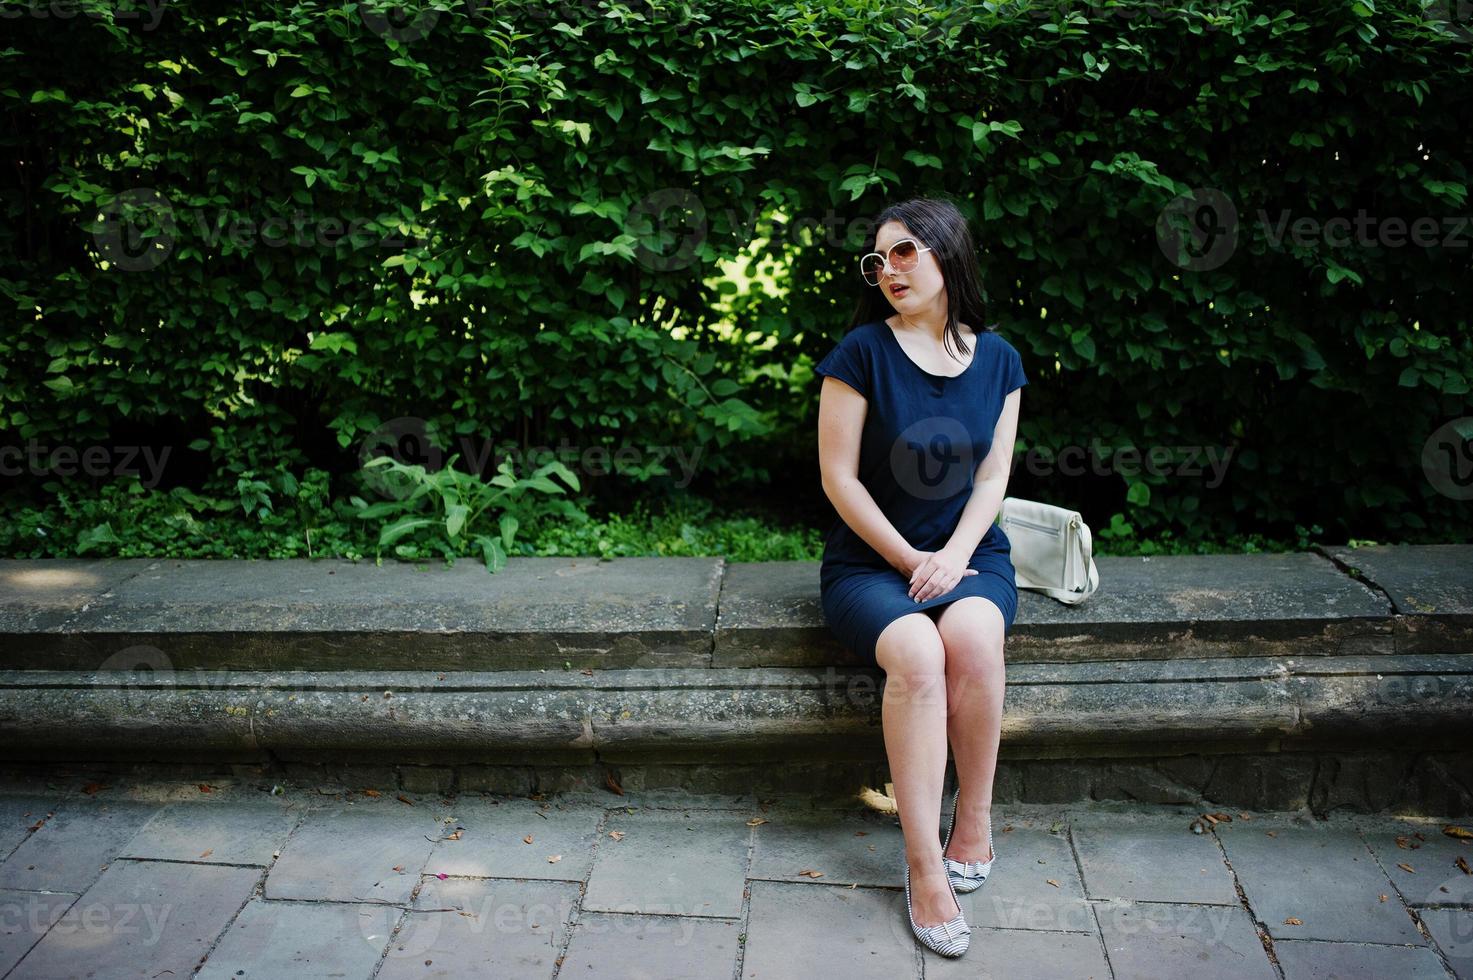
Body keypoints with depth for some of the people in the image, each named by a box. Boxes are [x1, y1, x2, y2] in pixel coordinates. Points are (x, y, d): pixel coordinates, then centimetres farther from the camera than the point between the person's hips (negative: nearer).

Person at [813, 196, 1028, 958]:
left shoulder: (996, 359, 5)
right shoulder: (862, 351, -6)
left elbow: (993, 478, 5)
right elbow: (839, 476, -8)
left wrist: (954, 555, -11)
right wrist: (910, 560, -10)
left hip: (969, 553, 3)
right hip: (869, 559, -2)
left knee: (972, 638, -32)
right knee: (916, 655, -33)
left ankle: (975, 817, -9)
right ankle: (925, 867, -22)